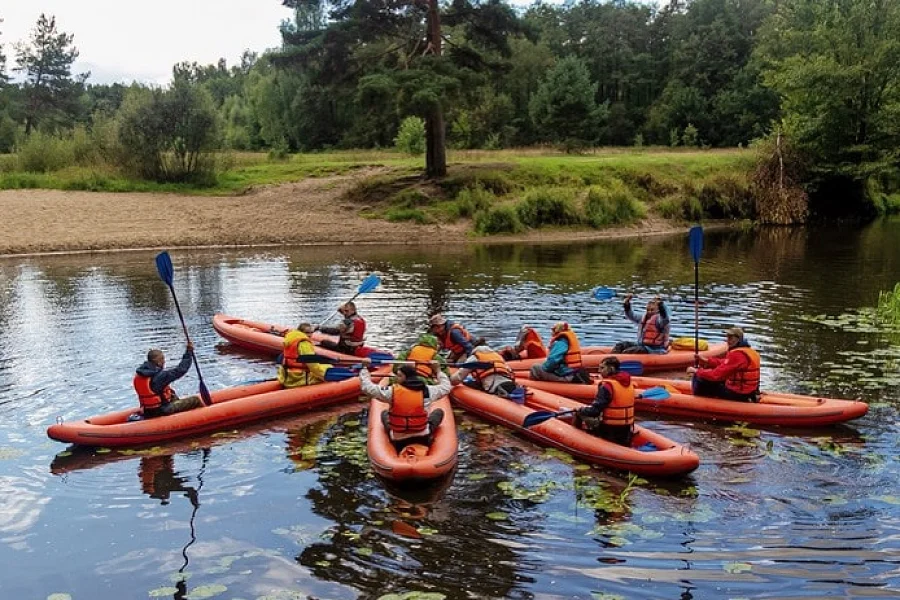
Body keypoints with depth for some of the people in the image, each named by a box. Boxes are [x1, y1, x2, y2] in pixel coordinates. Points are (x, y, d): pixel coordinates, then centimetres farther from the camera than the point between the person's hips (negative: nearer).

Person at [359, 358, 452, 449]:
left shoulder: (392, 391, -15)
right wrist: (437, 369, 21)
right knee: (439, 412, 24)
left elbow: (366, 387, -6)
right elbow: (445, 387, 11)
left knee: (384, 413, 29)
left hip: (399, 441, 0)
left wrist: (365, 367, 4)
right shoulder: (427, 390, -9)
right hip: (423, 438, 0)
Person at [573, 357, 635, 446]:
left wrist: (581, 411, -5)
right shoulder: (629, 381, 5)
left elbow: (596, 409, -21)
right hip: (627, 429, 8)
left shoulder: (607, 385, -18)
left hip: (610, 429, -8)